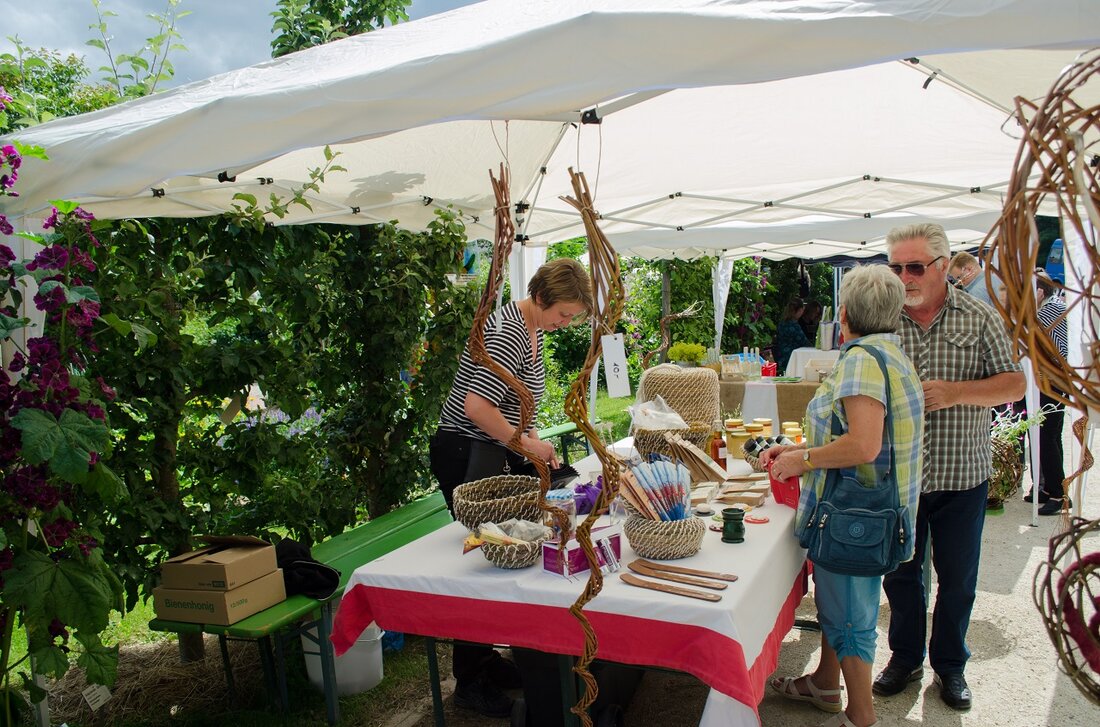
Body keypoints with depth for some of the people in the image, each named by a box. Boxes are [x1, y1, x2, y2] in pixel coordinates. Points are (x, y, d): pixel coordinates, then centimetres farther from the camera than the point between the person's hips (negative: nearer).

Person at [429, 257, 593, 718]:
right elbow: (476, 406, -29)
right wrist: (527, 445, -18)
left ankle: (486, 659, 28)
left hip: (491, 451, 10)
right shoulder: (509, 331, -21)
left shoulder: (533, 330, 11)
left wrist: (534, 441, 8)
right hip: (463, 453, -9)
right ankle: (470, 682, 12)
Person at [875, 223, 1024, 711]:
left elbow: (1014, 384, -5)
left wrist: (954, 392, -20)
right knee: (900, 572, 13)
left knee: (957, 577, 13)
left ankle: (950, 664, 33)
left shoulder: (979, 318, -3)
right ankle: (905, 657, 33)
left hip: (962, 474, 0)